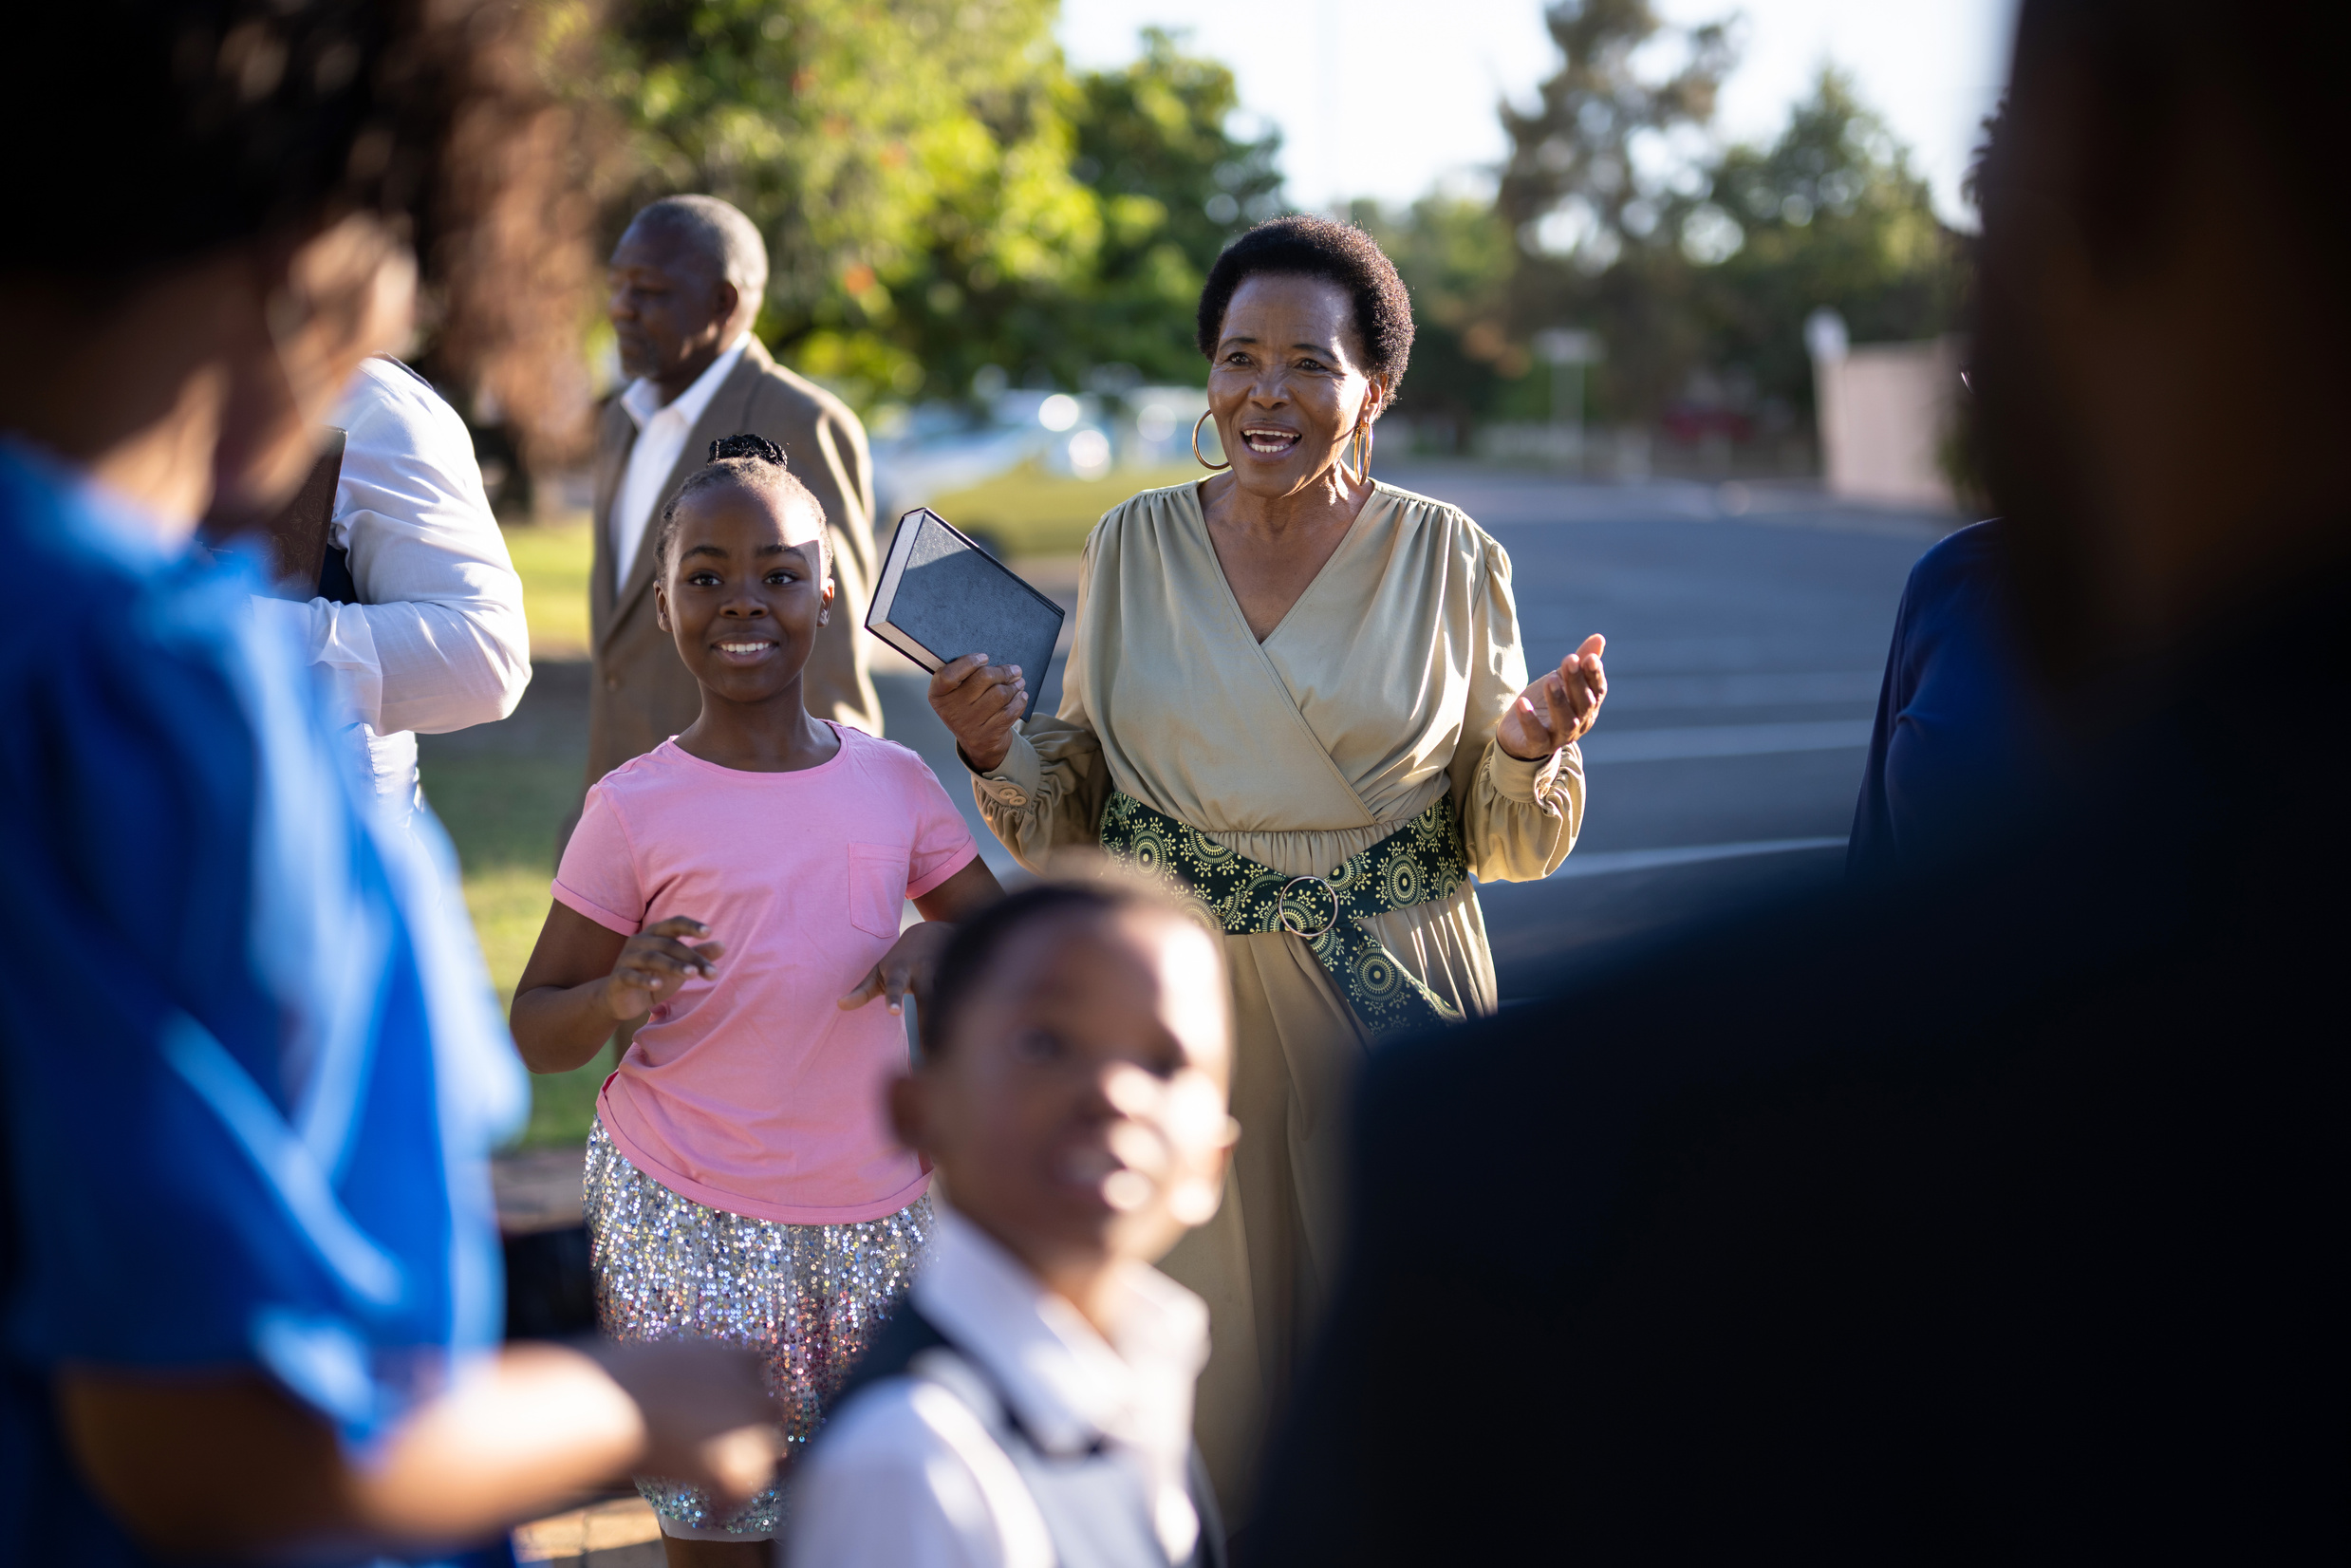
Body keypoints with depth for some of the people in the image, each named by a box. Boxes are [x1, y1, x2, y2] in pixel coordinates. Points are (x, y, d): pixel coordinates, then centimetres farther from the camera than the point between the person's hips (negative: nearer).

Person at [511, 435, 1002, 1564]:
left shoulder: (893, 783, 3)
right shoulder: (634, 811, -6)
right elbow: (533, 1034, -1)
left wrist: (944, 946, -10)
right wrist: (617, 996, -23)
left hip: (876, 1214, 3)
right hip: (689, 1222, -3)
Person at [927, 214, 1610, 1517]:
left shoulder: (1450, 558, 0)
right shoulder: (1131, 547, 4)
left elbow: (1499, 842, 4)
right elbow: (1075, 813, 10)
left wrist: (1531, 753, -16)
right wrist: (996, 749, -9)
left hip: (1384, 1007, -1)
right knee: (1196, 1350, 5)